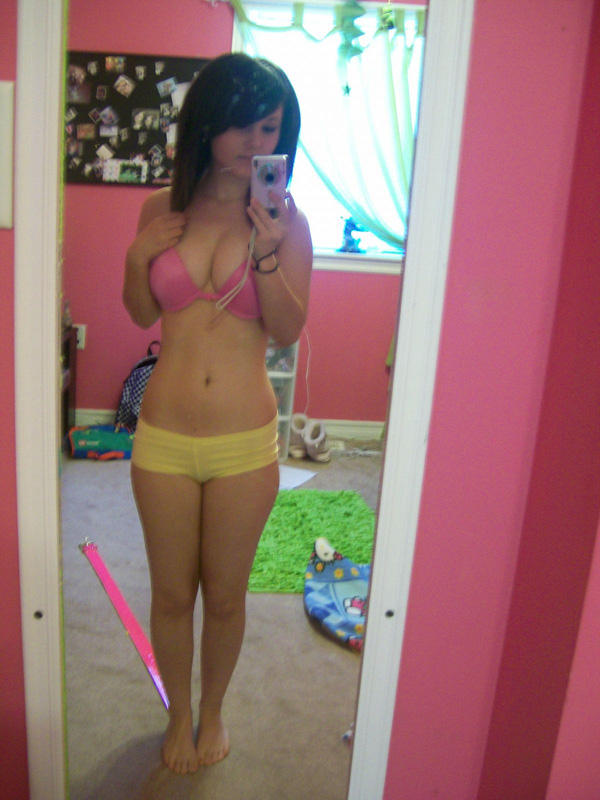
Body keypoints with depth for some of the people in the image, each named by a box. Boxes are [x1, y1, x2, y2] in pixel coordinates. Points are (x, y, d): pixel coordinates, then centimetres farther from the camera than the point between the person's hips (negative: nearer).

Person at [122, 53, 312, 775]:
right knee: (171, 594, 16)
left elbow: (288, 331, -7)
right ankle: (179, 712, 43)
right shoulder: (161, 209, 2)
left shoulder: (286, 220, -4)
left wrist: (267, 253, -22)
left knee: (225, 596, 15)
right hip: (163, 437, 2)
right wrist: (137, 258, -9)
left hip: (245, 444, -1)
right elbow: (143, 315, 10)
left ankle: (213, 710, 44)